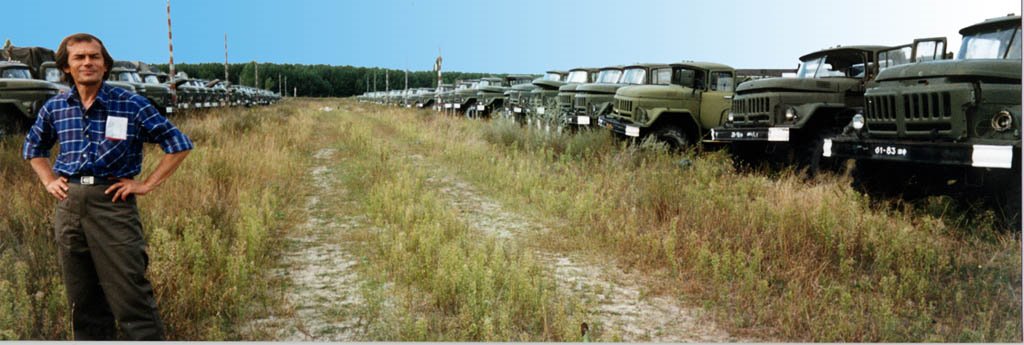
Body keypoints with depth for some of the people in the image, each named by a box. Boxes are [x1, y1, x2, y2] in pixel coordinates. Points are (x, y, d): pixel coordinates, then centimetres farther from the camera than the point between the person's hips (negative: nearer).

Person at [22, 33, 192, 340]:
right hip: (69, 207, 5)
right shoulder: (54, 108, 9)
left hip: (112, 203, -4)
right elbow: (32, 148, 28)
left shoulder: (131, 104, -4)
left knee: (130, 298, -6)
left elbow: (178, 144, -2)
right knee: (83, 302, 12)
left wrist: (147, 185, -6)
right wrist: (49, 182, 13)